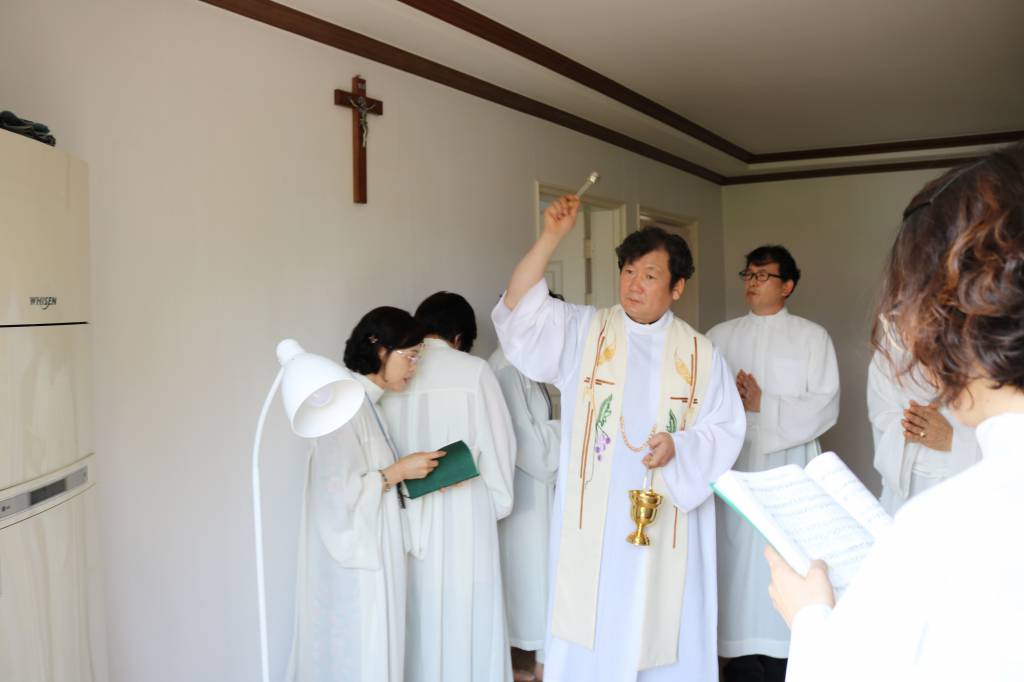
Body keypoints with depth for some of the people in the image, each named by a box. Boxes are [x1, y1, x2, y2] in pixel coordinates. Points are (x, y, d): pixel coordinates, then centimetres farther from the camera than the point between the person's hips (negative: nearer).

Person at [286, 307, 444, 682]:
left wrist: (415, 476, 2)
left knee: (372, 652, 16)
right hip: (353, 564, -9)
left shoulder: (366, 404, 10)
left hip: (370, 557, 9)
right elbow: (339, 493, -24)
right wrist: (398, 471, -17)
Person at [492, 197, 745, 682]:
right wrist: (551, 237, -18)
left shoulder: (699, 353, 4)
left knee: (662, 633, 9)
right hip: (594, 520, 0)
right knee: (589, 641, 5)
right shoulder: (582, 331, 2)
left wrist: (678, 445, -17)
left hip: (666, 525, 1)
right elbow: (521, 309, -10)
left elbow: (726, 429, 2)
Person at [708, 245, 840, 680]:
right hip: (735, 468, 2)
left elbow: (825, 406, -5)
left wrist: (763, 407, -13)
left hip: (790, 471, -2)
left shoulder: (812, 337, 5)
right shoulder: (719, 337, 12)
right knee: (738, 562, 2)